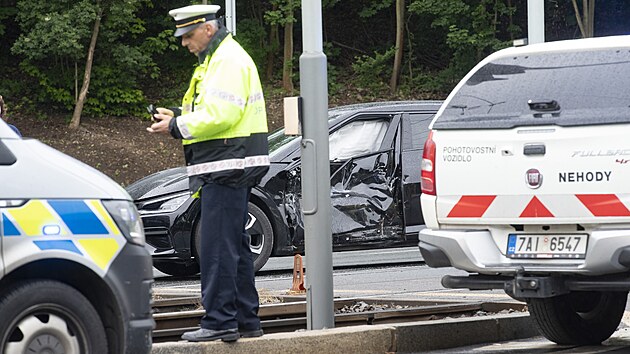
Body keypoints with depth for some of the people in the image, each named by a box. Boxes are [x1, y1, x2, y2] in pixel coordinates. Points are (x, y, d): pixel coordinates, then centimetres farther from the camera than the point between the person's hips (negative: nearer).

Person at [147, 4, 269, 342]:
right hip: (227, 171, 11)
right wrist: (178, 115, 8)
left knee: (218, 246, -11)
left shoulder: (229, 60, -13)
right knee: (234, 244, 13)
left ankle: (219, 321, -11)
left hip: (227, 169, -11)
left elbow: (221, 114, -22)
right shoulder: (216, 60, 22)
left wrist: (177, 126, -14)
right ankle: (246, 319, 18)